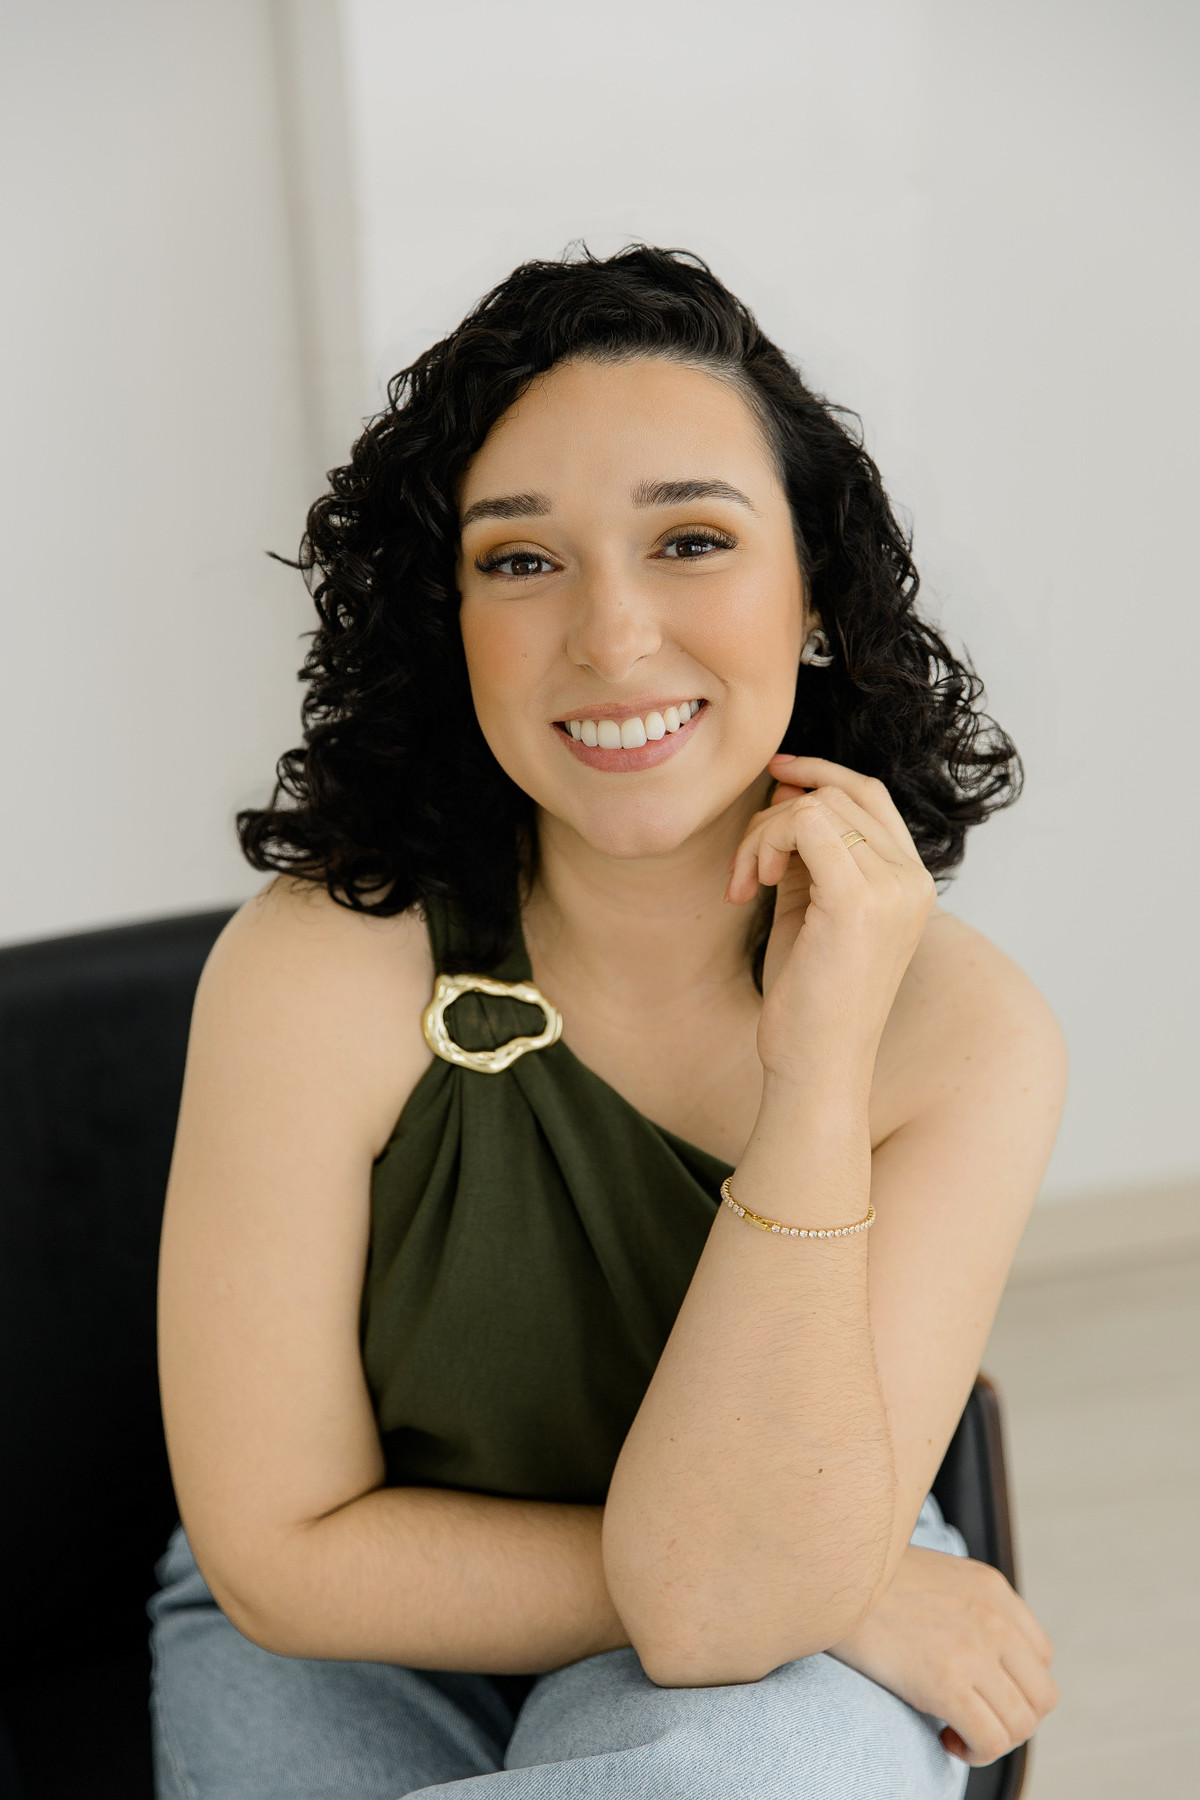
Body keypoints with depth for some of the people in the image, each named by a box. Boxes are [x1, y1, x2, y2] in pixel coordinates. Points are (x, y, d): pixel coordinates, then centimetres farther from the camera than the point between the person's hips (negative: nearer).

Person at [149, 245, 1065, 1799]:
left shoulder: (964, 1032, -19)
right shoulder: (319, 971, -22)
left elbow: (720, 1612, -24)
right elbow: (284, 1553, -15)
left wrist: (820, 1067, -32)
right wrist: (836, 1593, -16)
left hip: (768, 1669, 0)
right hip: (351, 1641, 1)